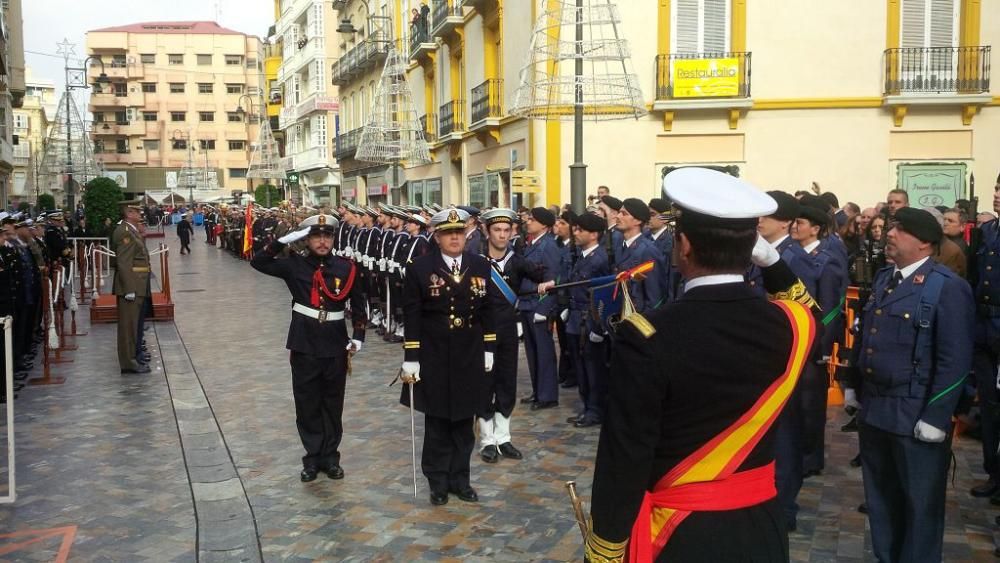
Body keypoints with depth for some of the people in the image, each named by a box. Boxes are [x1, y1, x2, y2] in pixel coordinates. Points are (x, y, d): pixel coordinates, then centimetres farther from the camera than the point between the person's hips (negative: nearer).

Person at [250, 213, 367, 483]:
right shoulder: (295, 265, -1)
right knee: (307, 404, 7)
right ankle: (313, 458, 20)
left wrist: (358, 336, -4)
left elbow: (358, 305, 5)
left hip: (336, 346, 0)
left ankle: (330, 456, 23)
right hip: (304, 345, 0)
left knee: (333, 404, 10)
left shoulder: (346, 268, -1)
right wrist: (284, 240, -15)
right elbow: (258, 262, -8)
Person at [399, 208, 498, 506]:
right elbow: (411, 316, -7)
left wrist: (489, 349, 5)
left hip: (470, 357, 3)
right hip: (434, 357, -3)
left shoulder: (480, 266, 3)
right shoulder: (420, 268, -7)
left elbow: (487, 310, 8)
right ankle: (438, 482, 21)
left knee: (464, 421, 12)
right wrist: (411, 358, -10)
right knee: (437, 422, 8)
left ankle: (460, 479, 25)